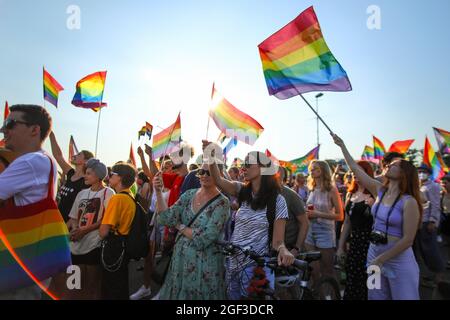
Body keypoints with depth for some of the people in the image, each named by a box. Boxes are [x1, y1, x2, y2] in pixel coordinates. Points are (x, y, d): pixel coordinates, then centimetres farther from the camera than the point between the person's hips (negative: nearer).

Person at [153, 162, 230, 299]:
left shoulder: (221, 203, -15)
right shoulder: (189, 194, 1)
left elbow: (203, 239, -20)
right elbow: (166, 218, -9)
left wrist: (180, 226, -9)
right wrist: (158, 191, -18)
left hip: (204, 264, -5)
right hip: (180, 258, 5)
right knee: (176, 294, 18)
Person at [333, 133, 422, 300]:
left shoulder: (409, 202, -15)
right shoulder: (380, 191, 0)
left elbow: (408, 239, -17)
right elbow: (356, 169, 3)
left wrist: (381, 259, -17)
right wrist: (342, 145, 7)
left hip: (399, 259, -5)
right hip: (374, 252, 6)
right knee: (375, 296, 16)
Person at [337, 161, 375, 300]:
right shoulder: (351, 194, 10)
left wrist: (372, 206, -32)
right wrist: (341, 246, 14)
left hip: (369, 242, -6)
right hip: (353, 241, 6)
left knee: (366, 282, 3)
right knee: (351, 281, 13)